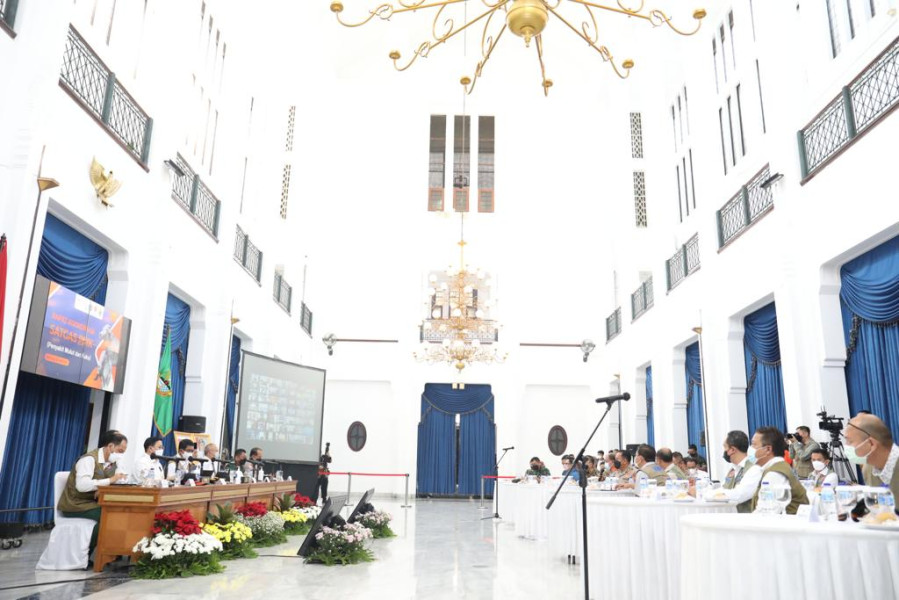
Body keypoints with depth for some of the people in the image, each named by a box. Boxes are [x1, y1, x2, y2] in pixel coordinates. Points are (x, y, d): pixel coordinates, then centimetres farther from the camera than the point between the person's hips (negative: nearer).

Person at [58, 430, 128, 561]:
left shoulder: (113, 462, 7)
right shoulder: (90, 459, -17)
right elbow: (82, 485, -32)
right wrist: (109, 480, -30)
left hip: (93, 503, 7)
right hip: (76, 505, -7)